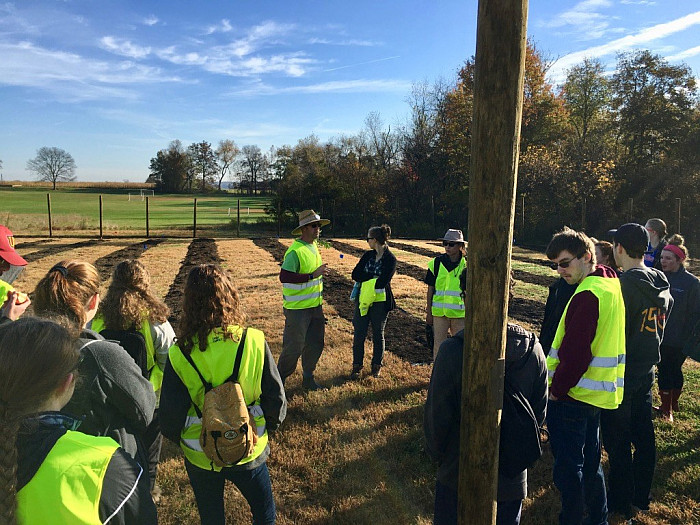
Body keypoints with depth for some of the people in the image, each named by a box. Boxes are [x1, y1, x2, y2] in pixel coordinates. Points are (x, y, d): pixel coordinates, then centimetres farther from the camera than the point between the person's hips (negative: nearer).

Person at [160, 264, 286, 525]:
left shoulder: (179, 354, -20)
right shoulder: (254, 341, -21)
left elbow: (170, 417, -11)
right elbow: (276, 399, -12)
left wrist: (181, 440, 11)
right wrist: (267, 426, 9)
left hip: (201, 457, 1)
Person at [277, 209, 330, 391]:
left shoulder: (314, 246, 10)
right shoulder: (295, 251, -19)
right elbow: (284, 276, -29)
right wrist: (313, 275, -30)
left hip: (315, 306, 9)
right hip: (297, 308, -8)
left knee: (315, 345, 15)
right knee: (294, 347, 0)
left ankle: (308, 379, 31)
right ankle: (278, 380, 19)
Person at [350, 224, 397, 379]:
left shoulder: (390, 259, -8)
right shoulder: (368, 255, 8)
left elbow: (382, 282, -19)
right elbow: (355, 274, -3)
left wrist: (366, 278, -9)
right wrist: (373, 277, -12)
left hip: (380, 301, -4)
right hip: (362, 299, 4)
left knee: (378, 334, 10)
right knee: (359, 334, 2)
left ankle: (376, 366, 25)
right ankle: (357, 366, 16)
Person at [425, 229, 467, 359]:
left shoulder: (467, 264, 0)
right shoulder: (436, 263, -1)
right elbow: (430, 289, 3)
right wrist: (428, 312, 4)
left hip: (460, 313, 0)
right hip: (439, 311, 0)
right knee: (438, 344, 7)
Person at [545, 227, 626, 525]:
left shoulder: (588, 294, -22)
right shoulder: (611, 285, 8)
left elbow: (575, 352, -25)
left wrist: (556, 390, -14)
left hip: (573, 396, -10)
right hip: (598, 393, 10)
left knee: (568, 466, 4)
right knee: (589, 459, 23)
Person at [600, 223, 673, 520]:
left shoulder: (625, 284, -22)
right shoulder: (661, 283, 3)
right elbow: (662, 323, 13)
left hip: (621, 374, -8)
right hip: (647, 370, 8)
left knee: (617, 440, 5)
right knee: (643, 435, 18)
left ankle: (620, 503, 18)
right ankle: (641, 497, 33)